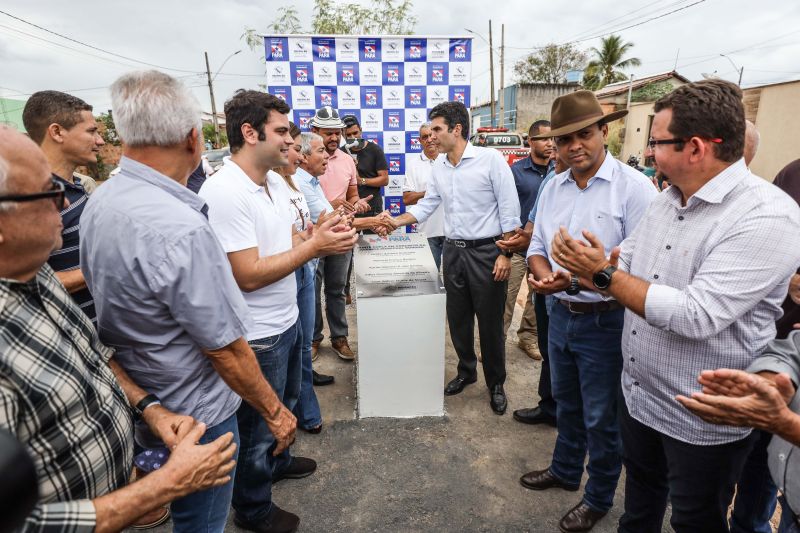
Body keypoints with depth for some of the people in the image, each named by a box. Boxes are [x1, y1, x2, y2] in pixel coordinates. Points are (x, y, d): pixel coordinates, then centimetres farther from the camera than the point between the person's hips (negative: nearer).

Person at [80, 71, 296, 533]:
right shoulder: (180, 230, -32)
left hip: (138, 403, 8)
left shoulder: (100, 202, -3)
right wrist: (275, 411, -11)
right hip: (195, 416, -8)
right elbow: (226, 349, -26)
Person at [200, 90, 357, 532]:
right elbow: (248, 275, -28)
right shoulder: (223, 192, -26)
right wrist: (315, 245, -25)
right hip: (257, 335, -8)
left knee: (285, 404, 29)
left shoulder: (275, 181, 2)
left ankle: (277, 461, 57)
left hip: (287, 320, 9)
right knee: (258, 423, 13)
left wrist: (324, 240, -10)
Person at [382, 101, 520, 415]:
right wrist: (396, 221, -2)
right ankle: (466, 371, 36)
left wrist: (506, 254, -15)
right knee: (458, 319, 15)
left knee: (490, 322, 6)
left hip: (486, 251, -5)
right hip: (453, 250, 6)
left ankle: (496, 384, 25)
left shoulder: (490, 159, -12)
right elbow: (427, 205, 12)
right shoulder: (438, 166, 6)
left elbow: (509, 211, -12)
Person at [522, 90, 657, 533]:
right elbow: (537, 246, 9)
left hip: (605, 322, -6)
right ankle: (565, 470, 49)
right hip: (561, 315, 6)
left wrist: (577, 280, -28)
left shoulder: (633, 186, -15)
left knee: (601, 417, 13)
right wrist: (545, 275, -12)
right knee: (566, 404, 25)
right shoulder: (552, 187, 5)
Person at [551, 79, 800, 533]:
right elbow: (624, 267, 8)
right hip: (638, 395, 7)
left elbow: (696, 317, -32)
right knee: (640, 496, 29)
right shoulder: (667, 199, 3)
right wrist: (583, 266, -13)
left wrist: (604, 274, -26)